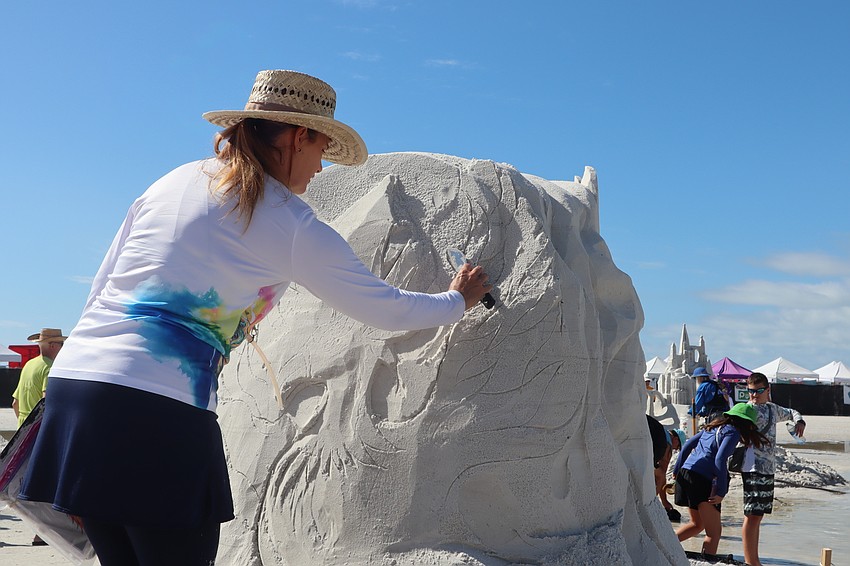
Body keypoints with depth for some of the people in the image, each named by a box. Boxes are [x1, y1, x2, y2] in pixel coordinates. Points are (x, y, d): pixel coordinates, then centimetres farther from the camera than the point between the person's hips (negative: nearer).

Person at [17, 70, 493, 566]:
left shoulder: (171, 182, 17)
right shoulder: (293, 227, 0)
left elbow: (99, 293, 18)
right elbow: (386, 309, 8)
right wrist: (458, 301, 27)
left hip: (71, 381, 7)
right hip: (158, 412, -7)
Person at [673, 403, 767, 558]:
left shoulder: (713, 427, 19)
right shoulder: (733, 432, -4)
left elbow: (687, 445, 19)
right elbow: (719, 460, -16)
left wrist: (677, 470, 24)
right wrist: (721, 492, -14)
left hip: (686, 471, 8)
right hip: (703, 478, -8)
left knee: (697, 524, 23)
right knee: (714, 532, 2)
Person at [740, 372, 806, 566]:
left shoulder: (773, 409, 15)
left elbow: (790, 413, 31)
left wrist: (799, 421, 12)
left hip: (768, 468, 9)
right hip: (754, 468, -8)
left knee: (758, 515, 13)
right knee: (752, 515, -8)